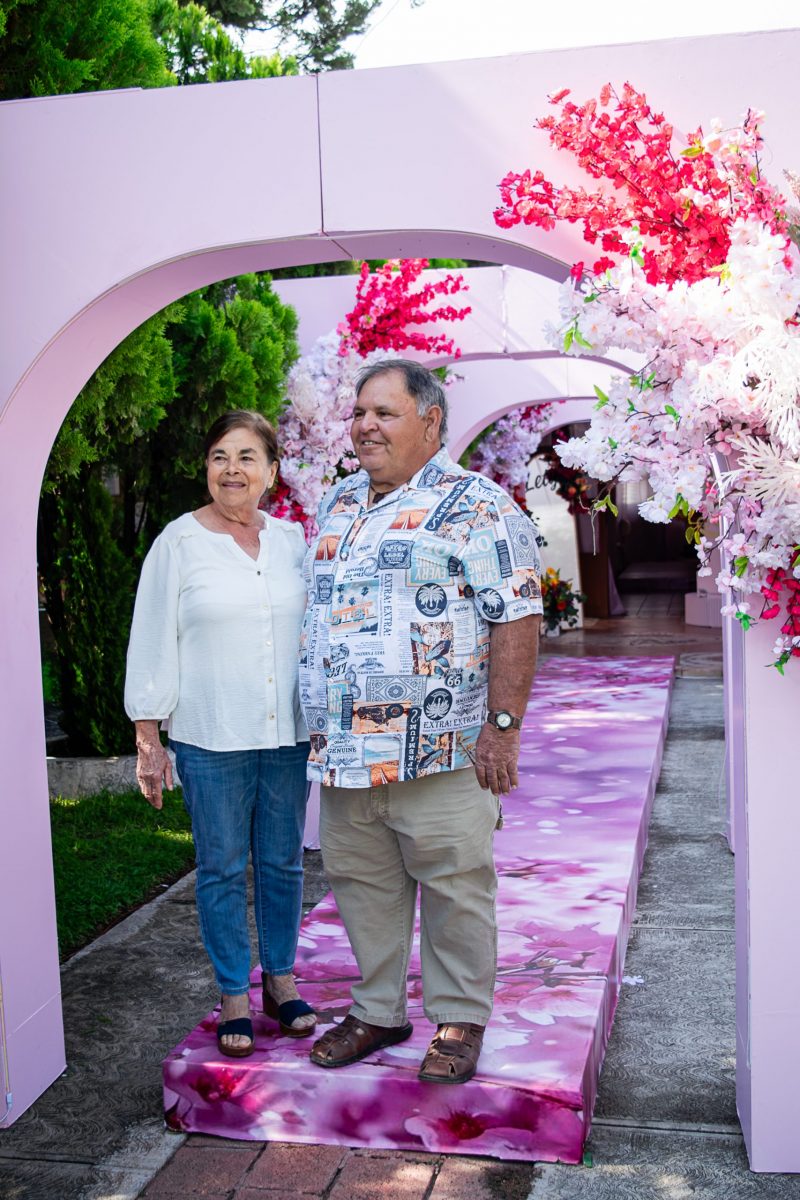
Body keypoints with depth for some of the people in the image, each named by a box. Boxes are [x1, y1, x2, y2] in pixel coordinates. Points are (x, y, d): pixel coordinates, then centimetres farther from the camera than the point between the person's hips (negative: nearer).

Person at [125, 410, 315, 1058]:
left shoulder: (292, 539, 7)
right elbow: (153, 644, -2)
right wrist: (148, 741, -4)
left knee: (282, 863, 12)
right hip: (211, 739, -3)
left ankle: (281, 980, 29)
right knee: (223, 869, 6)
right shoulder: (179, 543, -3)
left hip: (288, 735, 3)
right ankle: (235, 996, 21)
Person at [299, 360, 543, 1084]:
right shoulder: (337, 505, 15)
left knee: (453, 890, 5)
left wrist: (502, 724, -17)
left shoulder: (476, 506, -7)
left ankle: (460, 1020, 22)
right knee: (362, 887, 15)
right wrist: (319, 721, 18)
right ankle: (377, 1011, 31)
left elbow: (517, 617, -12)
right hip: (344, 752, 7)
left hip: (437, 753, -6)